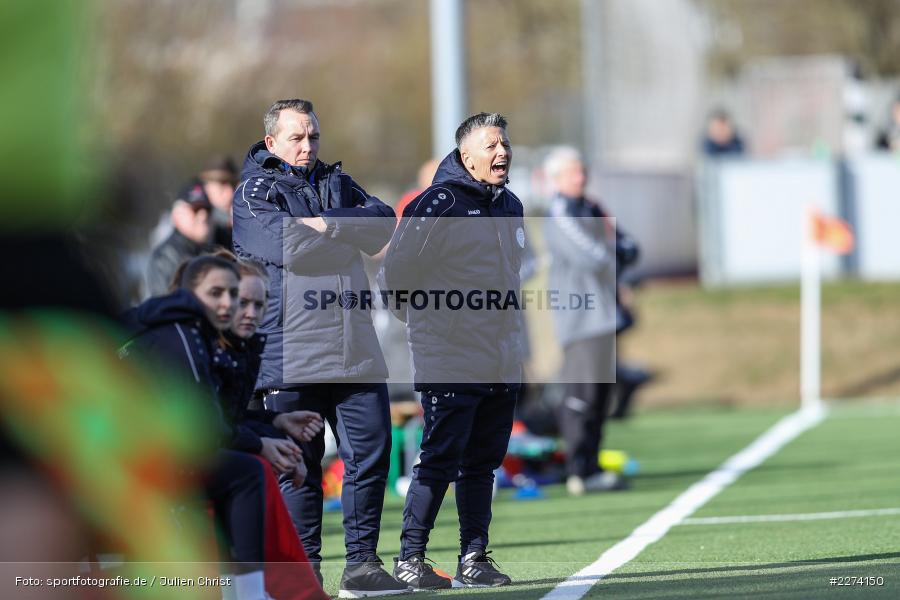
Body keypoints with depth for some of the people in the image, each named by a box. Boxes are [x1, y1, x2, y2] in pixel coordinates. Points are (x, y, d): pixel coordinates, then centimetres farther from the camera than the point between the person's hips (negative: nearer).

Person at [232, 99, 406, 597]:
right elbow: (287, 246, -17)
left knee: (371, 452, 0)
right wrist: (350, 236, -3)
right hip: (290, 354, -5)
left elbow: (384, 222, 2)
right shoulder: (254, 190, 2)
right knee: (298, 467, -1)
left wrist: (325, 224, -11)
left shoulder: (337, 183, 20)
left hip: (355, 349, 5)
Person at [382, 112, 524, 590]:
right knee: (440, 458, -8)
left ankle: (473, 558, 15)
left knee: (483, 461, 10)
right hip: (450, 362, -7)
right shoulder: (438, 205, -12)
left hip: (501, 363, 7)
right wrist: (425, 319, 4)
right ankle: (410, 558, -1)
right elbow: (396, 273, -9)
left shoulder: (510, 207, 14)